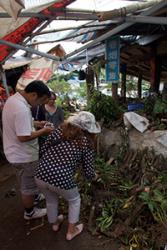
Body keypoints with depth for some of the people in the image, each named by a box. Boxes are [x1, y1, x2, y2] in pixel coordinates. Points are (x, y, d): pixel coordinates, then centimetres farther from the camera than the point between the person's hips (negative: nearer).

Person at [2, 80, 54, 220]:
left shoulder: (13, 99, 1)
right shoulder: (22, 109, -32)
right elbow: (23, 137, -31)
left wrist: (35, 124, 5)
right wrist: (43, 131, -18)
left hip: (17, 152, 10)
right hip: (24, 156, -10)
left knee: (26, 182, 31)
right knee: (28, 186, 14)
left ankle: (33, 197, 54)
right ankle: (30, 212, 35)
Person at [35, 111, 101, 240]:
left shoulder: (58, 131, 2)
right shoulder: (87, 143, -4)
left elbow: (43, 149, 9)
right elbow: (88, 172, 1)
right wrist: (94, 176, 24)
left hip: (41, 175, 5)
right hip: (62, 181, -4)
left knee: (51, 200, 34)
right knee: (75, 201, 29)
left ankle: (54, 223, 60)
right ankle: (71, 231, 44)